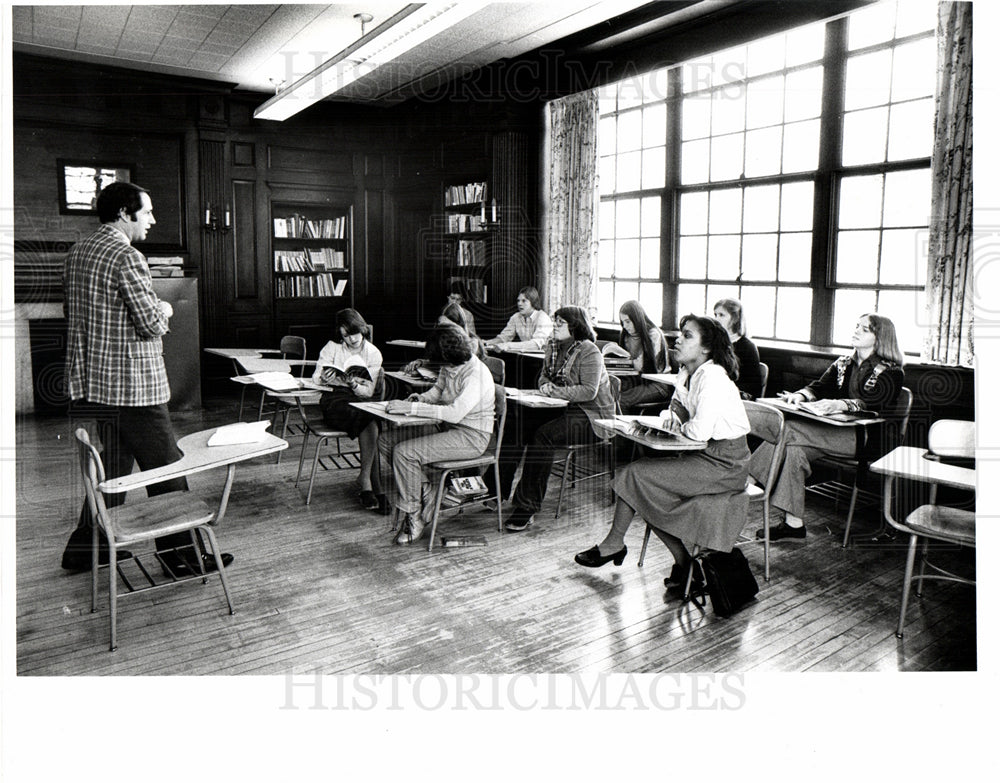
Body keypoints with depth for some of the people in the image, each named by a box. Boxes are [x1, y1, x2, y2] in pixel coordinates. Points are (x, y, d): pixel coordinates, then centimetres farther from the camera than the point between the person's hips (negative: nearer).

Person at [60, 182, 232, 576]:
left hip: (91, 381, 9)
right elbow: (152, 324, -20)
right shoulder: (127, 256, -16)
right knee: (165, 468, 0)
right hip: (131, 384, -9)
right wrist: (163, 310, 3)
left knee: (114, 465, 20)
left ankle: (86, 547, 29)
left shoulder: (77, 252, 12)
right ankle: (180, 554, 8)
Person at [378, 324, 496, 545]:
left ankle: (414, 518, -7)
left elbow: (454, 413, -35)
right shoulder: (449, 367, 0)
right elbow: (438, 389, 21)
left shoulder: (477, 375, -25)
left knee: (404, 452, -23)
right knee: (386, 441, 1)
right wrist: (421, 398, -1)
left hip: (471, 436, -9)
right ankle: (426, 494, 6)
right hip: (446, 427, 9)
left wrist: (411, 408, -34)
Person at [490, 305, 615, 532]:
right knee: (516, 419, -11)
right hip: (562, 408, 8)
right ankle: (497, 487, -8)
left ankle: (528, 506, -26)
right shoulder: (553, 347, 10)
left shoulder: (589, 353, -15)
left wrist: (555, 391, -23)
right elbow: (543, 376, 19)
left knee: (544, 434, -31)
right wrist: (546, 386, -5)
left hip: (591, 416, -8)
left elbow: (589, 391, -22)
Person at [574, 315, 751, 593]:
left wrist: (680, 426, -7)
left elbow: (700, 431, -27)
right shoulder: (686, 373, 8)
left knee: (635, 474, -12)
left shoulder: (713, 377, -20)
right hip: (702, 455, 9)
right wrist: (669, 417, -7)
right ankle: (683, 560, 4)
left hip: (722, 463, -9)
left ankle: (614, 544, 7)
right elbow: (675, 413, 17)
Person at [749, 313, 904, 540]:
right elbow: (819, 387, 8)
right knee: (793, 447, -27)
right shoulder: (843, 363, 21)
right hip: (834, 429, 6)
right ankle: (793, 523, -27)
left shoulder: (890, 371, 1)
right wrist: (800, 395, -16)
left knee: (790, 430, -29)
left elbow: (873, 403, -18)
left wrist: (840, 405, -38)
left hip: (865, 437, -6)